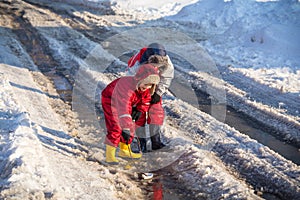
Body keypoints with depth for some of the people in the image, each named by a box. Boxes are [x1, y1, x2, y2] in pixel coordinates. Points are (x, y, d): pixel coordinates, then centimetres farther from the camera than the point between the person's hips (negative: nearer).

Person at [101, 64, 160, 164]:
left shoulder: (145, 87, -20)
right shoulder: (127, 87, -45)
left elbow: (146, 99, 3)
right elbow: (123, 109, -52)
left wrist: (140, 110, -11)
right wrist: (125, 129, -56)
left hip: (124, 102, 8)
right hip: (110, 100, -8)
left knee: (131, 126, 10)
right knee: (115, 127, -19)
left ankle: (124, 150, 26)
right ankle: (109, 155, -13)